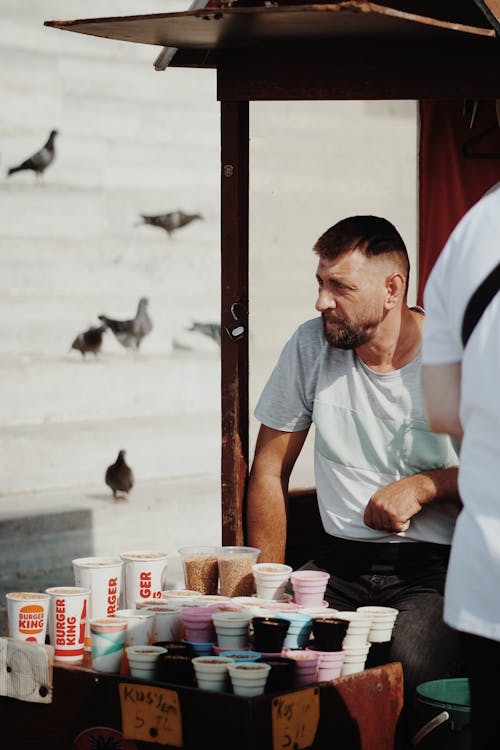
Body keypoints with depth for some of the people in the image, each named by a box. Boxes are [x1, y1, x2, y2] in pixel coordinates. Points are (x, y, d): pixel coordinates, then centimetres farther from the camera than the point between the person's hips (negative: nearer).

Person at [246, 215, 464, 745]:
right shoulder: (312, 346, 6)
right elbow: (269, 469, 11)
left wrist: (424, 486, -12)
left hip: (435, 563, -3)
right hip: (343, 560, 3)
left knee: (409, 663, -34)